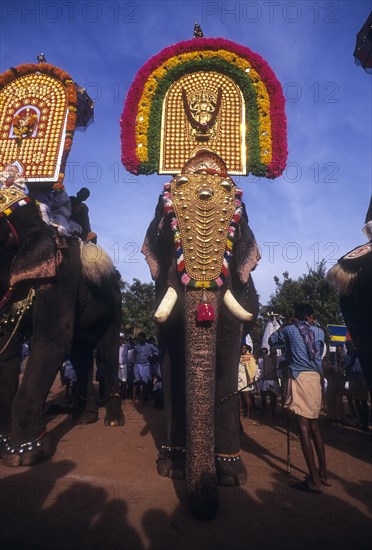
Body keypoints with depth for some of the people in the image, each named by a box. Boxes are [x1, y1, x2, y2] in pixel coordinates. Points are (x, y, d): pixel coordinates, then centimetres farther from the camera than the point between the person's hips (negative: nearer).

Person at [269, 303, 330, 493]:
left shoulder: (289, 330, 1)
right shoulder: (319, 332, 10)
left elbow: (271, 340, 18)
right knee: (314, 425, 18)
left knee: (304, 428, -3)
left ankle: (314, 480, -1)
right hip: (314, 378, 5)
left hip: (299, 378, -4)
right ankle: (323, 473, 27)